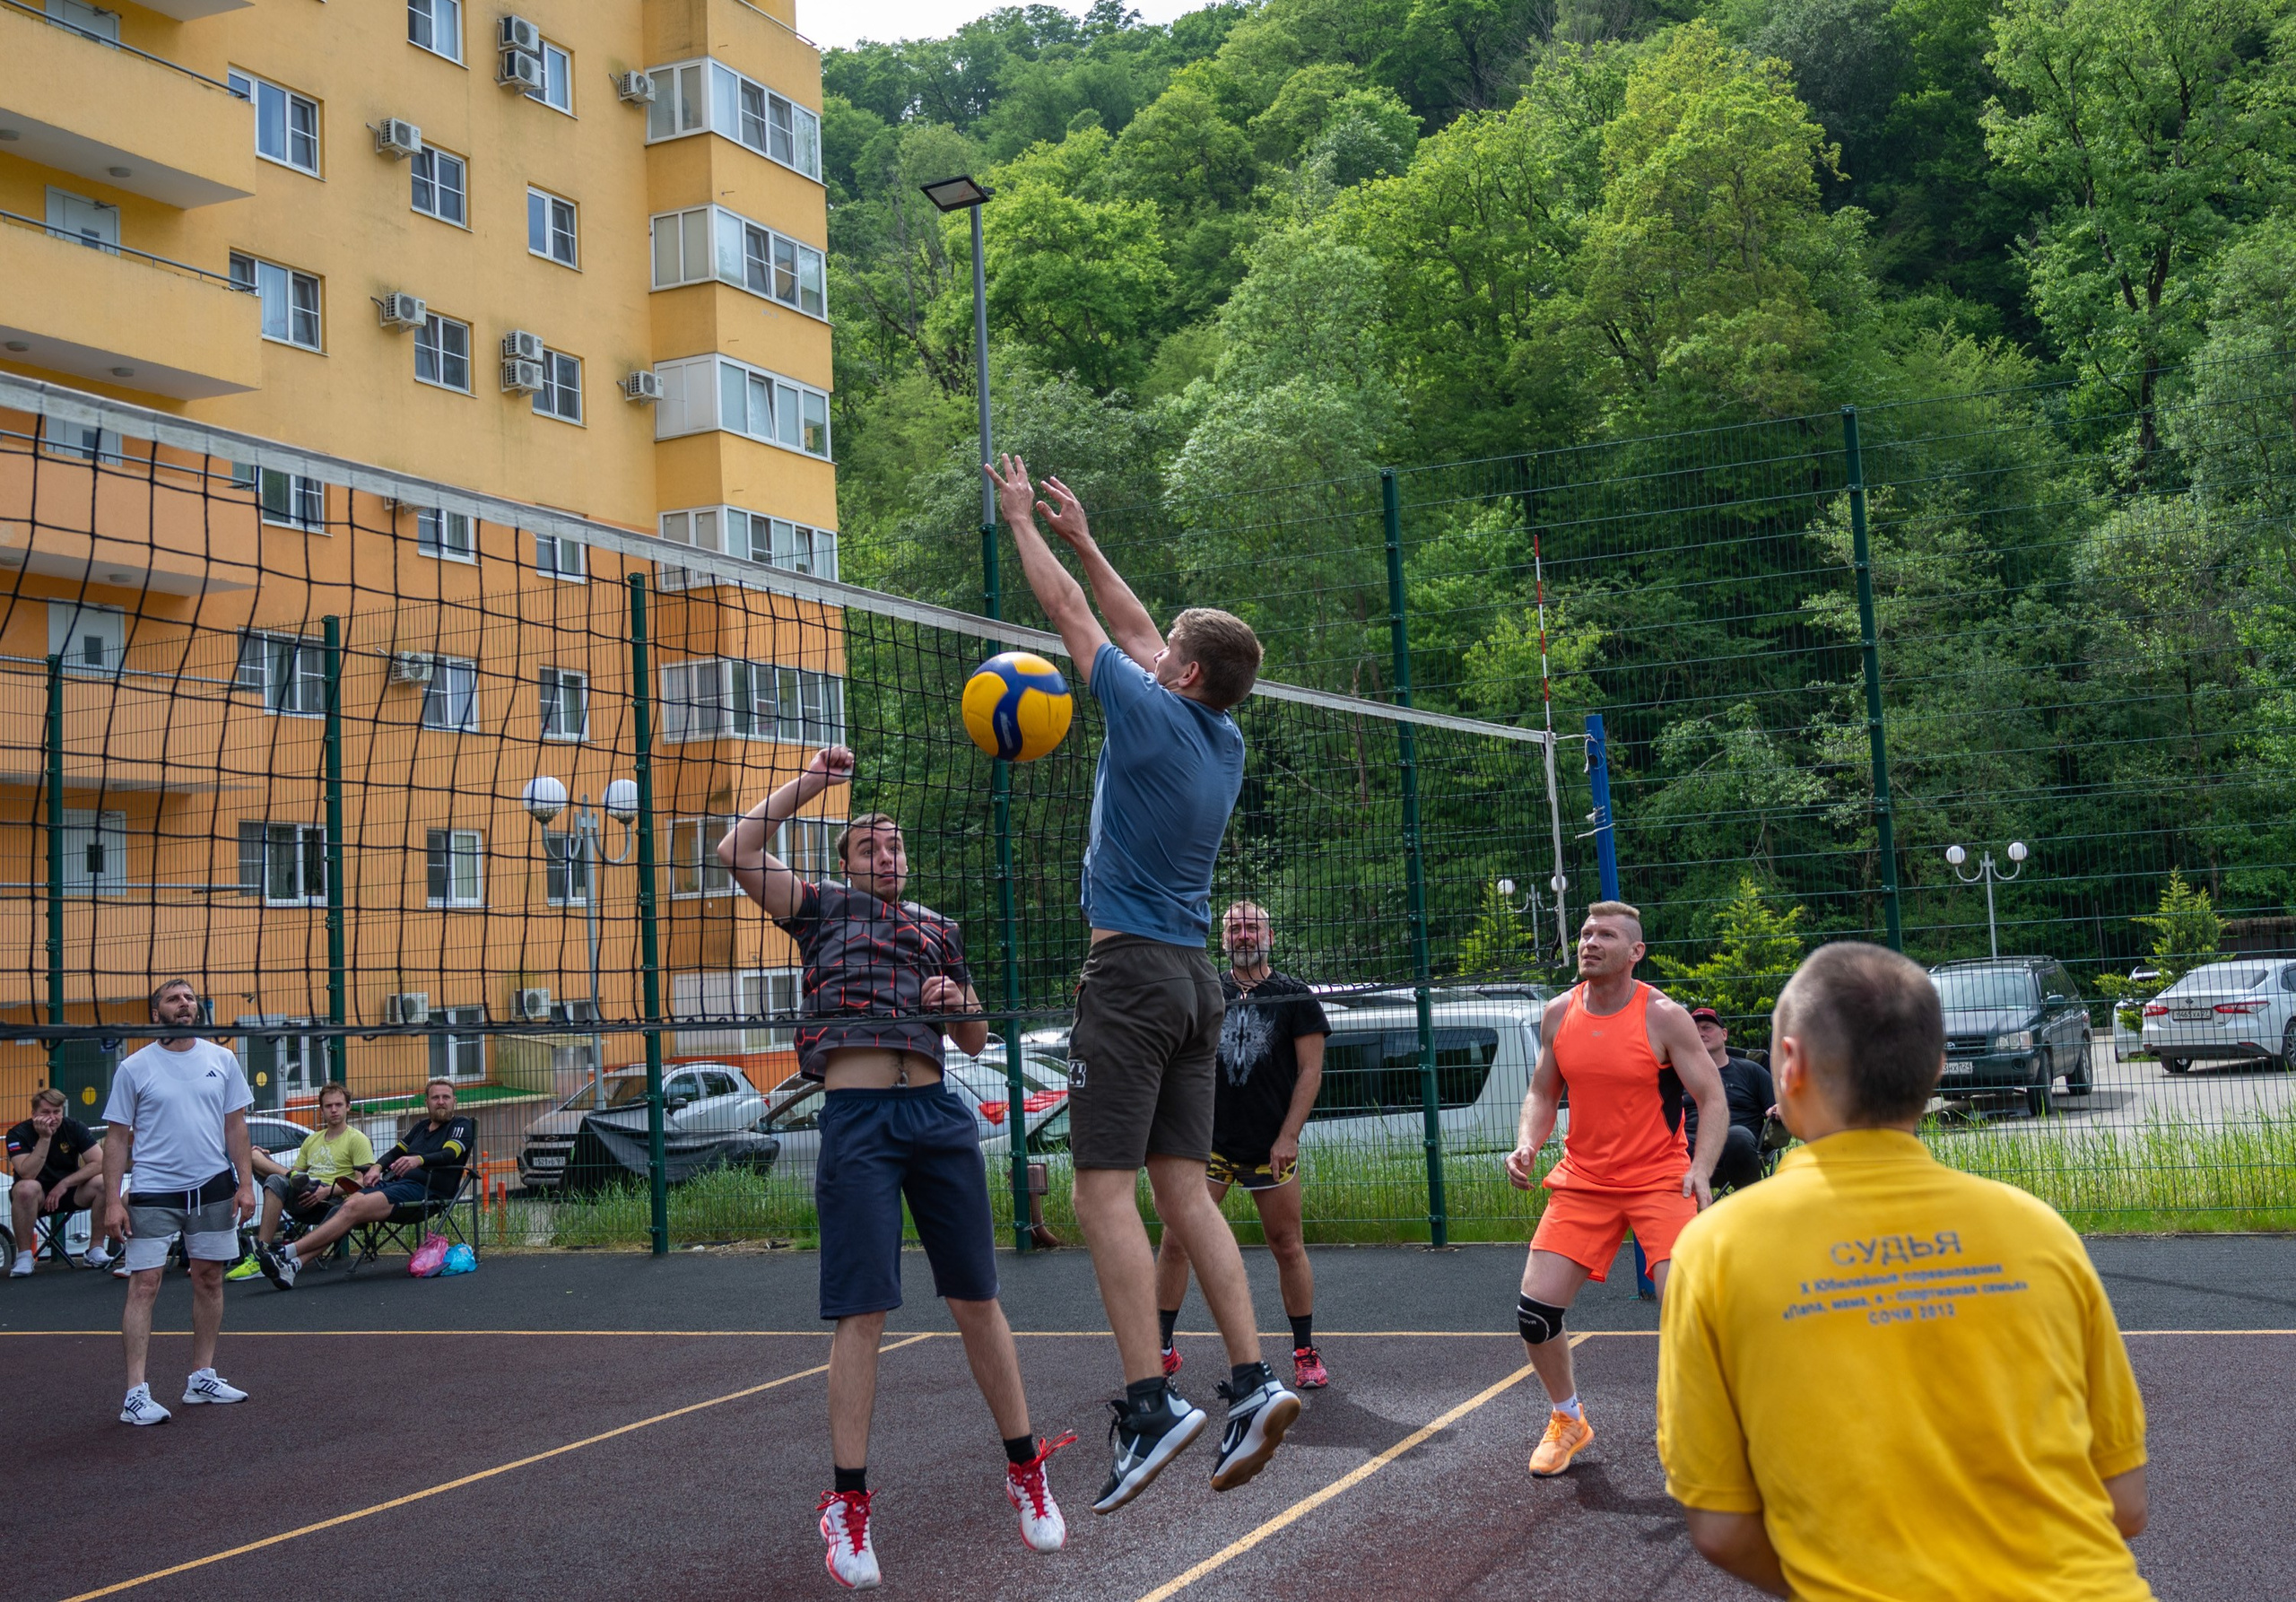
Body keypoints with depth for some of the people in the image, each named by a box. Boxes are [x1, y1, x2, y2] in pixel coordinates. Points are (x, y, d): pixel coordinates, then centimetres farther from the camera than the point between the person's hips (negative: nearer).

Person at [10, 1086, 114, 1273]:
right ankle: (24, 1256, -22)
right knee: (26, 1188, -37)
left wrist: (64, 1184, -21)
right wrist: (44, 1138, -30)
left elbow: (99, 1163, -15)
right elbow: (27, 1175, -27)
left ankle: (96, 1249, -12)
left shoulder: (74, 1128, -7)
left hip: (69, 1193, 2)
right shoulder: (19, 1134, -13)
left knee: (103, 1183, -25)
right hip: (36, 1198, -2)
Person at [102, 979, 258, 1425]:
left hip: (213, 1188, 3)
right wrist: (112, 1201, -7)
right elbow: (116, 1138, -1)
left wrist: (245, 1183, 1)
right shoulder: (134, 1068, -2)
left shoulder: (222, 1061, 5)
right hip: (153, 1193, -3)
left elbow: (236, 1126, 8)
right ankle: (136, 1393, -6)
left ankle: (202, 1377, 21)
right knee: (144, 1285, -8)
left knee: (209, 1279, 9)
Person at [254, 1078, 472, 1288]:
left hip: (426, 1190, -7)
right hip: (394, 1182, 7)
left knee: (354, 1208, -26)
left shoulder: (461, 1125, 6)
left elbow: (449, 1154, -13)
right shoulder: (422, 1126, 28)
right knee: (348, 1206, -23)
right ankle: (293, 1266, -38)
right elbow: (396, 1152, 28)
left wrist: (419, 1160, -31)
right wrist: (376, 1167, 6)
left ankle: (287, 1253, -33)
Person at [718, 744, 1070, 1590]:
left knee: (976, 1298, 5)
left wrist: (958, 1001, 6)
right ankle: (848, 1504, 4)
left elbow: (976, 1040, 27)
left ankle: (1026, 1470, 16)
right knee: (861, 1312, -5)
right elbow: (737, 852, -1)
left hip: (938, 1112, 3)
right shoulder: (823, 907, 14)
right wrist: (808, 783, 1)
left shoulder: (938, 928, 22)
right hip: (856, 1117, -3)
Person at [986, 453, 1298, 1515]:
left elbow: (1072, 616, 2)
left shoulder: (1153, 716, -9)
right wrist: (1081, 538, 32)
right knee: (1183, 1190, 7)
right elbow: (1137, 633, 24)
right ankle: (1251, 1385, 1)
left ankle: (1149, 1402, -13)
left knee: (1105, 1191, -8)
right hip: (1194, 980, 8)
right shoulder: (1224, 741, 11)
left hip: (1132, 971, -8)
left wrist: (1023, 520, 17)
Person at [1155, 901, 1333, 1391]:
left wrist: (1288, 1135, -8)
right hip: (1209, 1142, 2)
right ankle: (1162, 1349, 9)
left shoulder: (1295, 997, 2)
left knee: (1288, 1247, 4)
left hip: (1270, 1148, -2)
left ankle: (1306, 1353, 17)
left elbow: (1310, 1071, -1)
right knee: (1176, 1241, -3)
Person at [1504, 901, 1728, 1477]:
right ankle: (1568, 1420, 23)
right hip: (1581, 1181, 4)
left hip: (1660, 1181, -4)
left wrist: (1700, 1169, -24)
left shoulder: (1663, 1017, -11)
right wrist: (1527, 1145, -6)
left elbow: (1713, 1101, -9)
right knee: (1534, 1310, -3)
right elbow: (1543, 1094, 13)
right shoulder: (1559, 1014, 1)